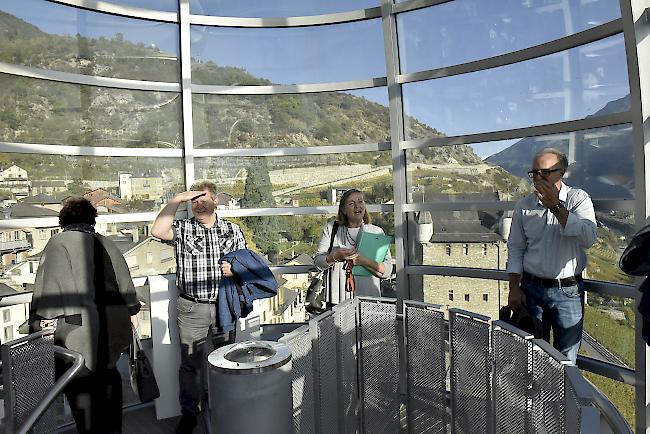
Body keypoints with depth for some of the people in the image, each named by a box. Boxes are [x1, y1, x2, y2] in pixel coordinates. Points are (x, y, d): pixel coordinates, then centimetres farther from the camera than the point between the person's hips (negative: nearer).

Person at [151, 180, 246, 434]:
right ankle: (189, 413, 28)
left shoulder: (233, 230, 6)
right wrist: (176, 200, -16)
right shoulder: (182, 228, 0)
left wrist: (236, 268, -11)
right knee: (190, 363, 9)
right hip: (191, 308, -1)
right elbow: (158, 232, -21)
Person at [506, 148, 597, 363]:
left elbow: (588, 238, -19)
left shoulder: (578, 199, -3)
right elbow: (515, 248, 7)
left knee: (566, 359, 8)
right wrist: (514, 288, 1)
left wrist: (556, 206, -22)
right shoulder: (524, 206, 3)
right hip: (532, 289, 2)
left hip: (568, 291, -2)